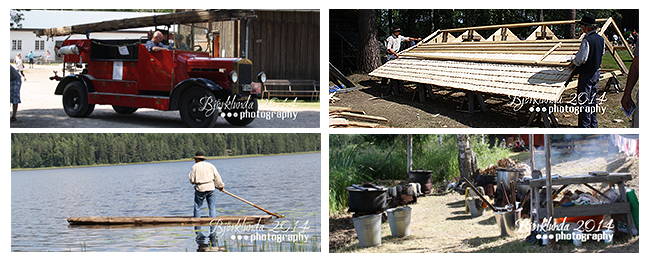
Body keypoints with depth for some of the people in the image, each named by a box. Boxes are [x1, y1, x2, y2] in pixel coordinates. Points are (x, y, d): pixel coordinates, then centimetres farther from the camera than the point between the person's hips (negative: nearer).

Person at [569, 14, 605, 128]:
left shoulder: (587, 40, -23)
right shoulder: (600, 39, 3)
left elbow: (581, 58, -23)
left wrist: (574, 63, -2)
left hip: (586, 74, -8)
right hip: (596, 72, 8)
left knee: (584, 101, 0)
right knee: (592, 100, 18)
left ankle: (585, 126, 4)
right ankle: (593, 124, 25)